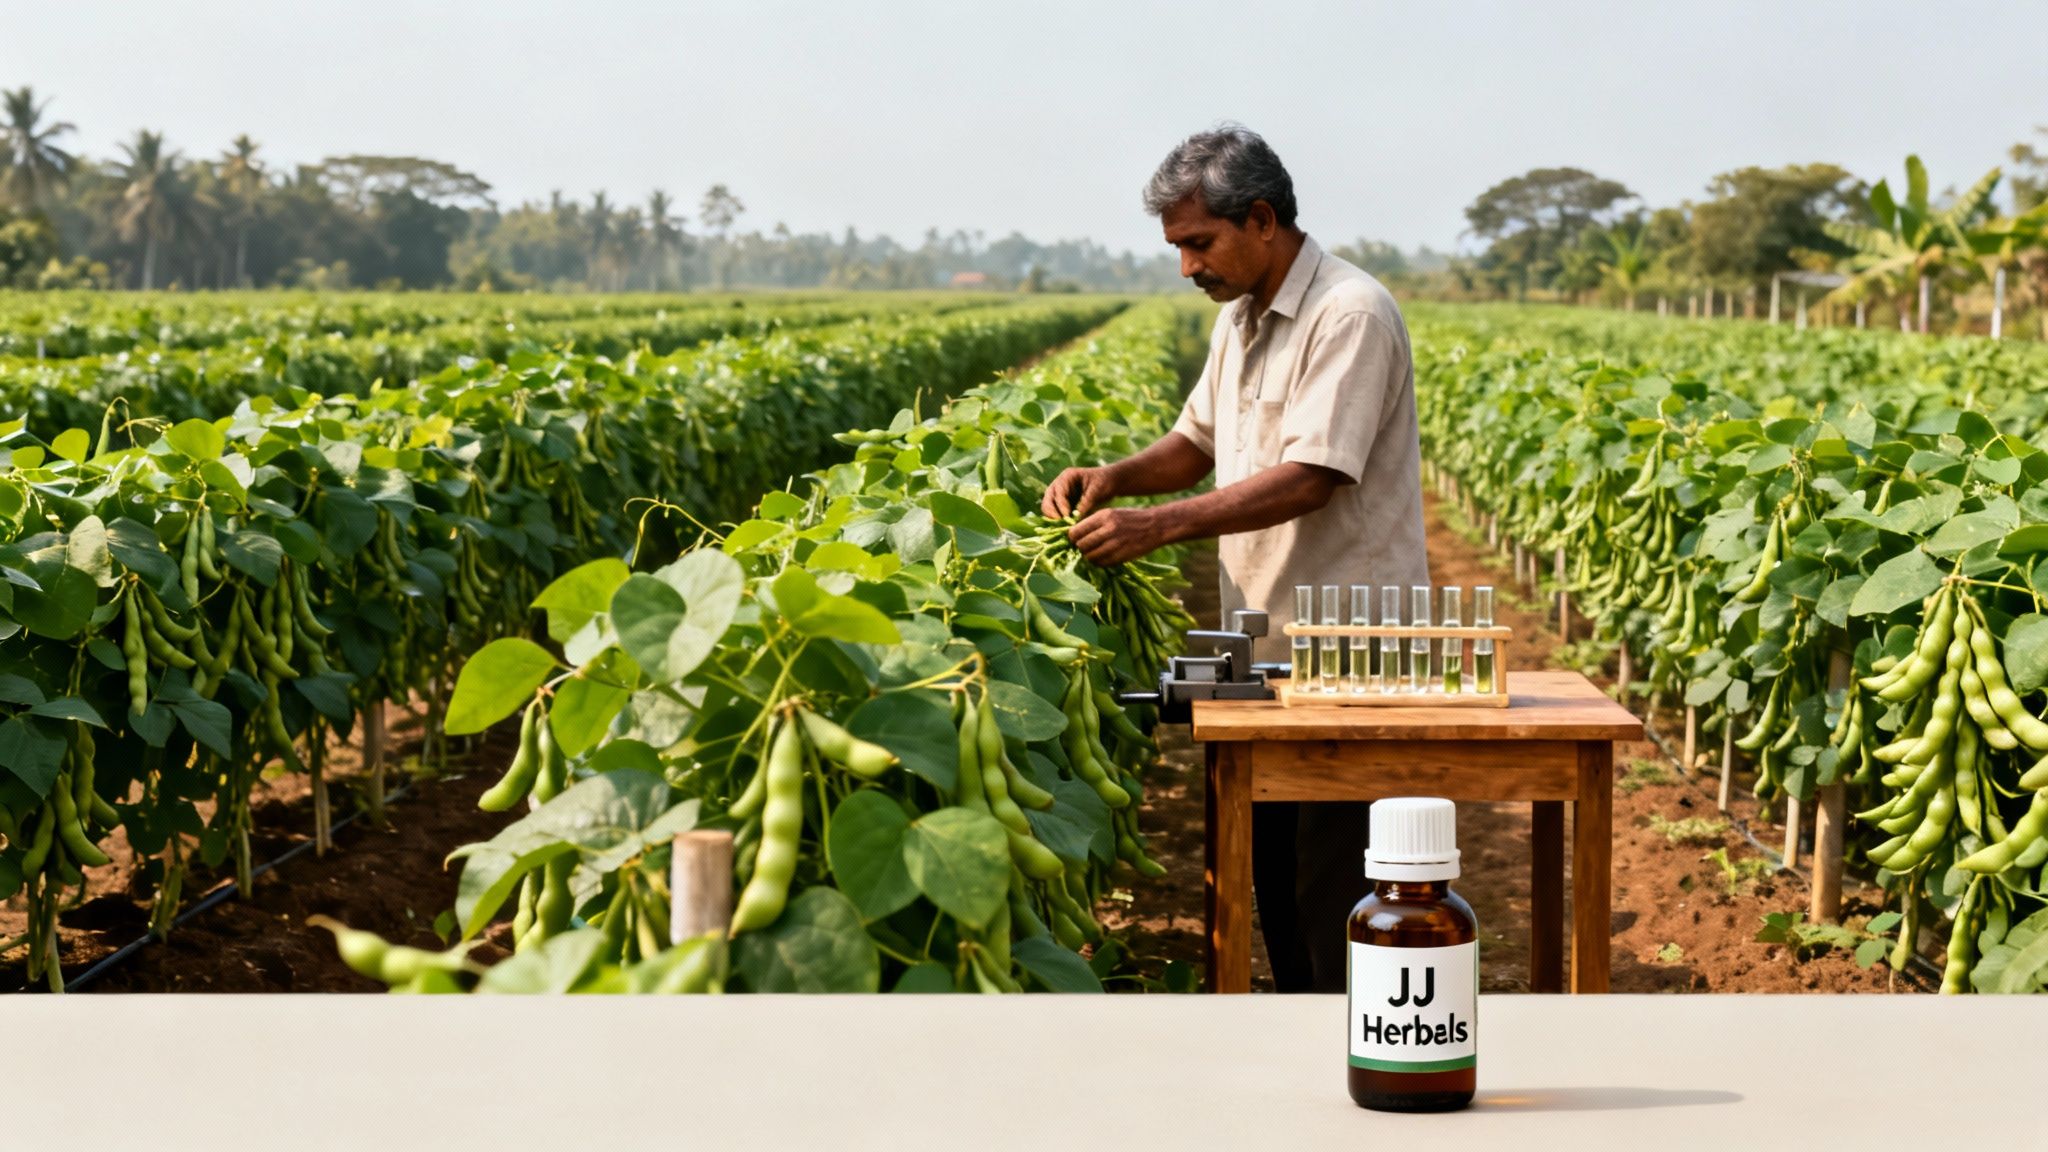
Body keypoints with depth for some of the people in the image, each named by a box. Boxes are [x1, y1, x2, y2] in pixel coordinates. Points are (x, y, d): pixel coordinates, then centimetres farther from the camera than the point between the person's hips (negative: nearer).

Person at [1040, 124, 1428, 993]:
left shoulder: (1350, 317, -17)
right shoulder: (1240, 320, 13)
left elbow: (1309, 479, -24)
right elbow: (1196, 443, 19)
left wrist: (1157, 525, -26)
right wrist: (1115, 477, -2)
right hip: (1269, 645, 9)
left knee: (1332, 886, -5)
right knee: (1274, 874, 15)